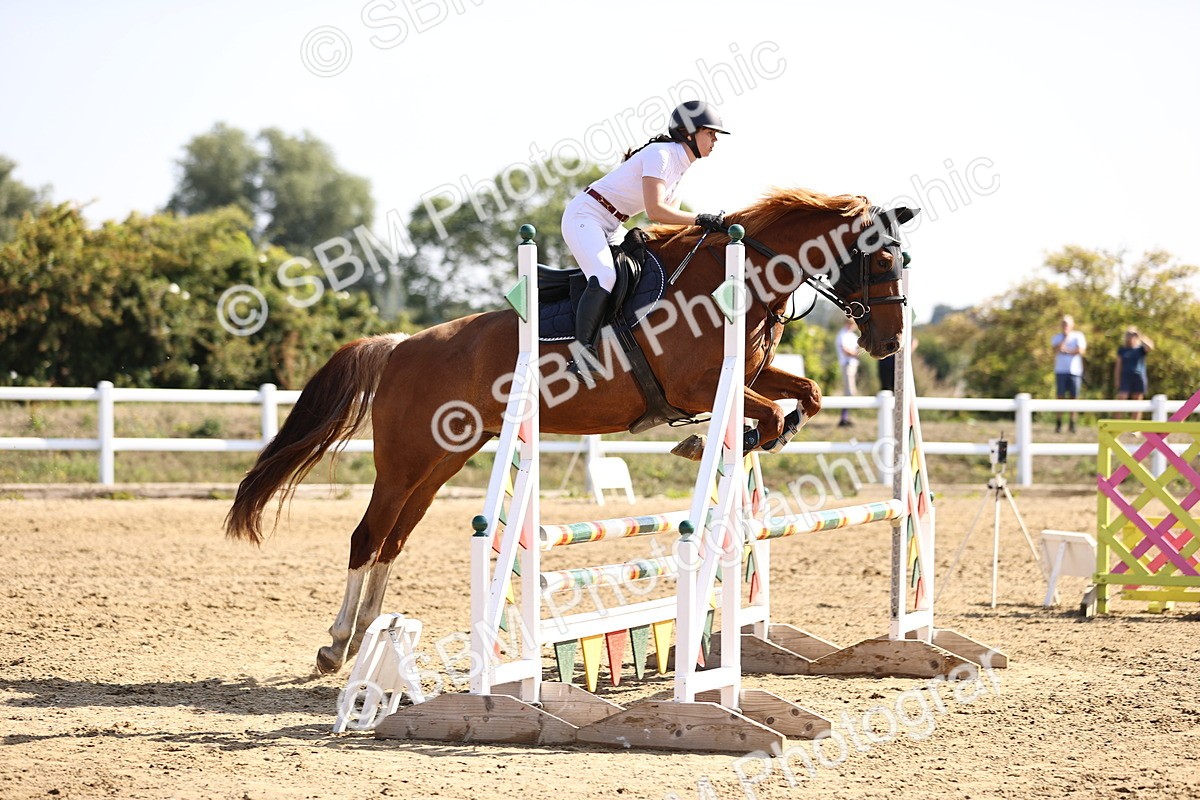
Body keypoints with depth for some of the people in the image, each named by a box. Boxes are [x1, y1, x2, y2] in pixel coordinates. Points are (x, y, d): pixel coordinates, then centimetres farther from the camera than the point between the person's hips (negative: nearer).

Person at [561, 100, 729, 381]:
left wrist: (706, 226, -2)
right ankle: (583, 354, -36)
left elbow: (670, 218, 12)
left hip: (609, 229, 11)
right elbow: (655, 211, -28)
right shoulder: (660, 155, -18)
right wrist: (701, 219, -26)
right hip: (584, 216, -11)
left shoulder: (680, 166, 11)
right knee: (604, 277, -30)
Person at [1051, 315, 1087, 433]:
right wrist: (1066, 337, -8)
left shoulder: (1078, 336, 7)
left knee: (1073, 397, -1)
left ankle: (1072, 423, 4)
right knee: (1060, 396, -5)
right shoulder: (1056, 337, 12)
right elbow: (1056, 349, -7)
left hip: (1074, 371, -1)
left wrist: (1066, 350, -7)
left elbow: (1081, 350, -7)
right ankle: (1059, 423, -3)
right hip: (1061, 371, 1)